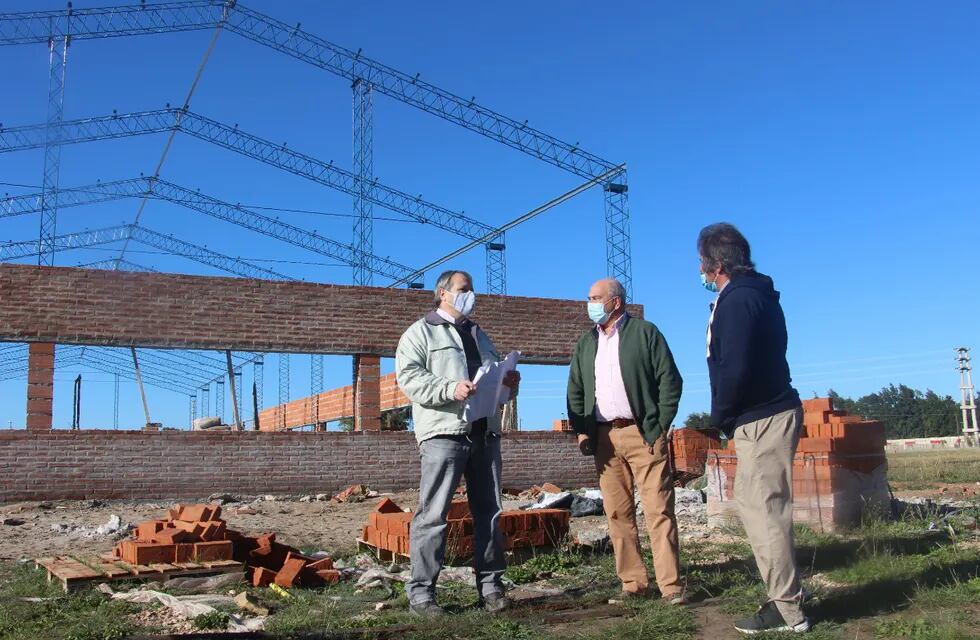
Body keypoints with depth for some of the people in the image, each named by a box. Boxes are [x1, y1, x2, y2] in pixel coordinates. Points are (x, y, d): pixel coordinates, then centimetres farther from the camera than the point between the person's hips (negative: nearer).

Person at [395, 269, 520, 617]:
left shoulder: (478, 334, 25)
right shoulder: (420, 332, 4)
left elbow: (495, 376, 32)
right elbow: (408, 376, -10)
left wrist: (509, 383, 8)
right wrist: (449, 389, -22)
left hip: (485, 432, 7)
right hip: (444, 432, -7)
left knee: (489, 512, 8)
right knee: (433, 515, -6)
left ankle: (491, 586, 17)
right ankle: (420, 592, 0)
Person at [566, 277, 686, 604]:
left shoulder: (645, 333, 2)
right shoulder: (585, 343, 17)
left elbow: (670, 381, -2)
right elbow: (575, 390, 17)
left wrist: (660, 426, -7)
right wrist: (581, 430, 5)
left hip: (642, 433, -5)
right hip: (603, 437, 5)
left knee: (659, 509, -6)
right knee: (618, 512, 4)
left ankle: (671, 584, -4)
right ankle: (633, 582, 11)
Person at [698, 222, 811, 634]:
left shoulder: (738, 300, -16)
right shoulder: (755, 294, 16)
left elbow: (735, 370, -23)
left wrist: (720, 418, -8)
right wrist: (727, 417, 15)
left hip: (762, 420, -10)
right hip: (769, 414, 10)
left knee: (764, 511, -5)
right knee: (755, 505, 16)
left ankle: (787, 611, 2)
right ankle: (785, 597, 24)